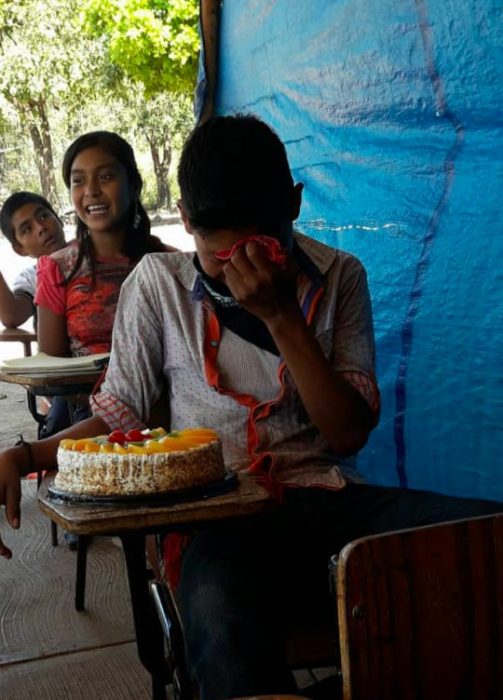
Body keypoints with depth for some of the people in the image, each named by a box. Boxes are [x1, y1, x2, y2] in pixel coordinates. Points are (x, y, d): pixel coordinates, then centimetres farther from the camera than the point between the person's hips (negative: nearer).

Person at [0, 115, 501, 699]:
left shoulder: (337, 278, 7)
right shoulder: (159, 283, 6)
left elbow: (350, 433, 0)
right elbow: (120, 416, 11)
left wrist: (281, 316, -11)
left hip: (329, 500, 3)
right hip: (226, 516, -2)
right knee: (223, 626, -41)